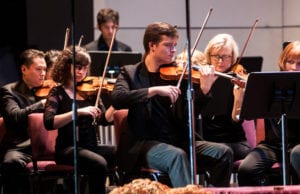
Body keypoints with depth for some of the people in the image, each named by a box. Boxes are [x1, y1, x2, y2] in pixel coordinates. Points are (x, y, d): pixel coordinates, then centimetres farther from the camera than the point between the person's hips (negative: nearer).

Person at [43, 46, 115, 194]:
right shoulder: (58, 93, 1)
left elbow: (104, 119, 3)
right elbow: (49, 123, -16)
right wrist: (78, 111, -26)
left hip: (91, 147, 5)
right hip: (68, 149, -5)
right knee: (99, 164, -33)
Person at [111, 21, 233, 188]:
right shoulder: (131, 73, 6)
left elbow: (187, 116, 2)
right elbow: (117, 99, -16)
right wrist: (155, 90, -25)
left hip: (177, 142, 4)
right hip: (145, 143, -4)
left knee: (222, 153, -15)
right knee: (177, 155, -34)